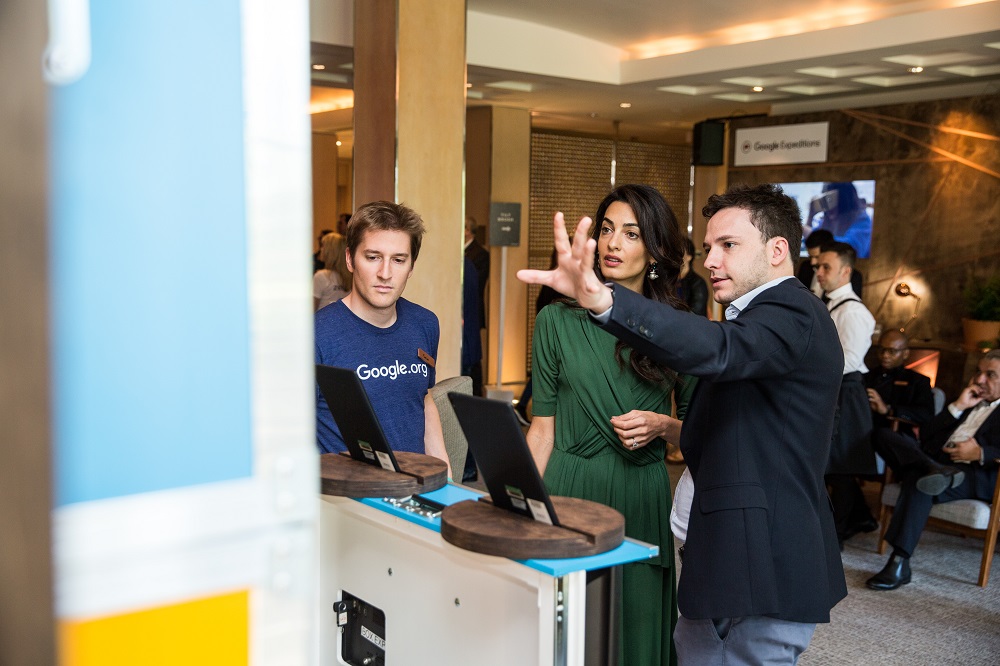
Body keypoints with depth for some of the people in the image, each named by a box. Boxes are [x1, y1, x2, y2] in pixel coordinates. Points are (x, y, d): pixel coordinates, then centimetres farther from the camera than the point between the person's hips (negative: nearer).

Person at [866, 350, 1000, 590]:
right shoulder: (966, 404, 30)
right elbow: (925, 435, 17)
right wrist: (957, 407, 9)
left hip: (979, 476, -6)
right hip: (935, 459, 7)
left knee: (918, 480, -36)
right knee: (884, 435, -13)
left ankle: (899, 564, -38)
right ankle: (933, 470, -38)